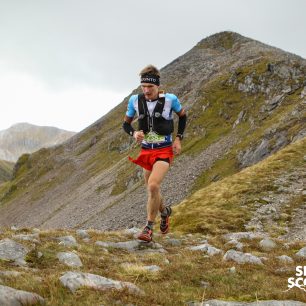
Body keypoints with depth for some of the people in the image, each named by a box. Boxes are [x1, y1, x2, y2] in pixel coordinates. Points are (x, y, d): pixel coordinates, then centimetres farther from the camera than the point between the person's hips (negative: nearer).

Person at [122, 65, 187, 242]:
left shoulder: (170, 99, -14)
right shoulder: (135, 100, -8)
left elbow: (183, 116, 5)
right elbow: (126, 123, 5)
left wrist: (179, 138, -3)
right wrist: (134, 134, -16)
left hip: (164, 151, -4)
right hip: (146, 151, 4)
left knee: (153, 186, -24)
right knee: (152, 189, 14)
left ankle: (149, 227, -11)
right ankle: (165, 211, 47)